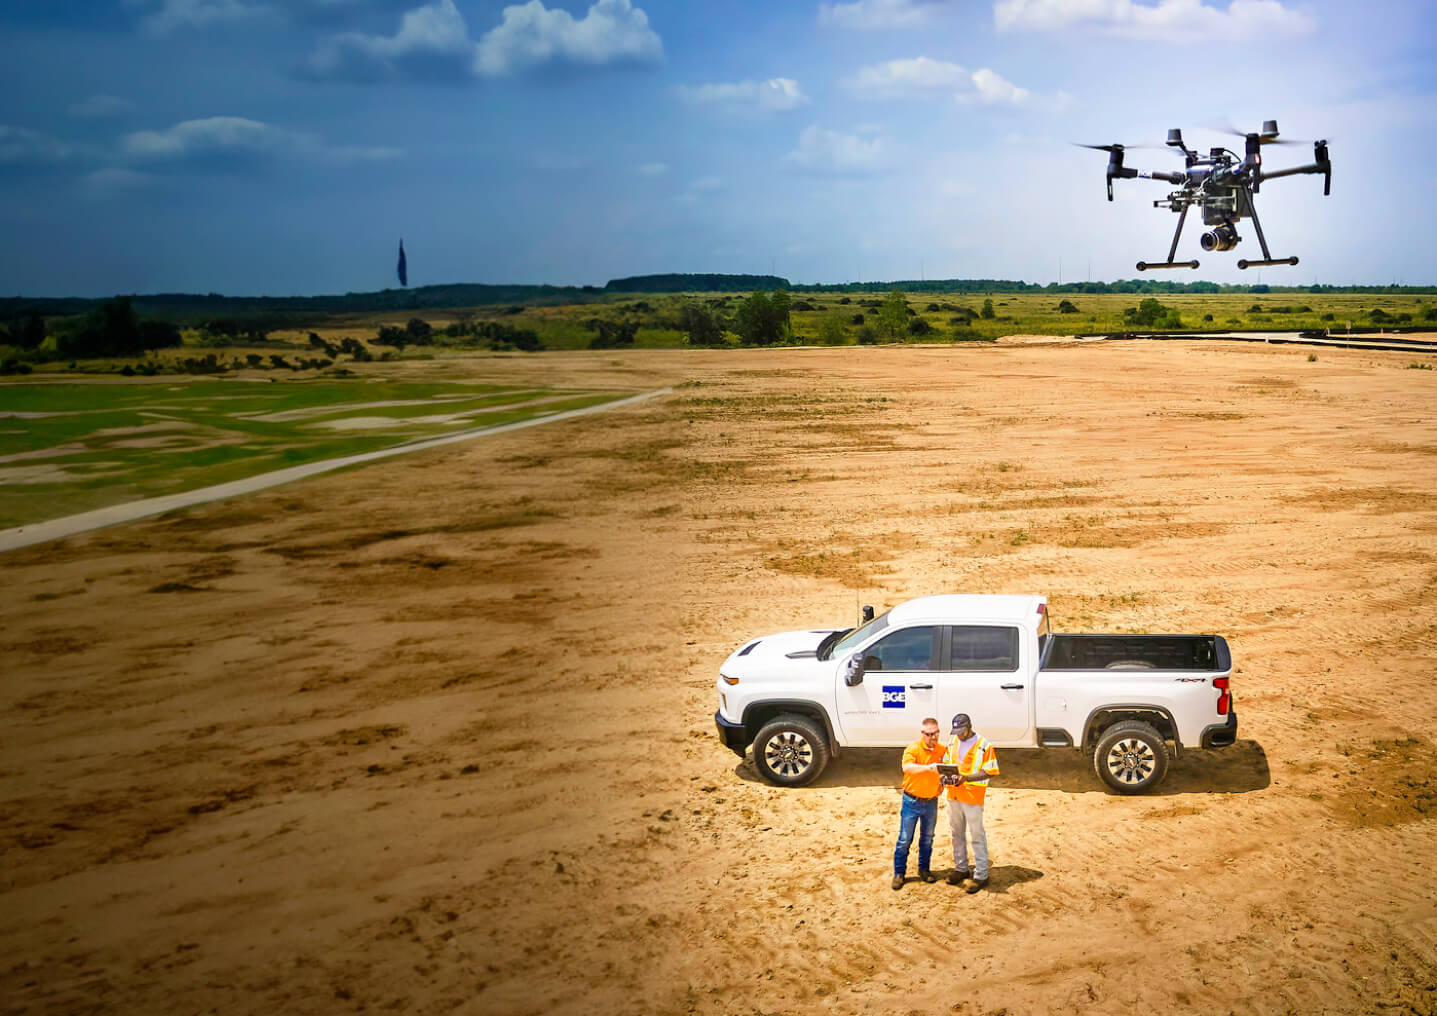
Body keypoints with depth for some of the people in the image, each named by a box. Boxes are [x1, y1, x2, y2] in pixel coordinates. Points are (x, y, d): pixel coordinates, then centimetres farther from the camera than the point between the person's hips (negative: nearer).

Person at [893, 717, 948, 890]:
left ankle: (924, 869, 32)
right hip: (912, 801, -4)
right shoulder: (913, 749, -14)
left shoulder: (943, 750, 0)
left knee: (927, 838, 16)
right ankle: (899, 873, 14)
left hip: (931, 801, 4)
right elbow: (907, 767, -33)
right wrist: (929, 767, -46)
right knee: (905, 839, 3)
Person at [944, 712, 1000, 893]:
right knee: (956, 833, 15)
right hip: (953, 795, 6)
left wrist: (966, 778, -23)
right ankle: (961, 868, 29)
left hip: (973, 797, -6)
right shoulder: (952, 742, 8)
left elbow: (990, 772, -12)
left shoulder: (983, 745, -10)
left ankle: (981, 875, 7)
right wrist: (947, 775, -8)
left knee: (977, 836, 0)